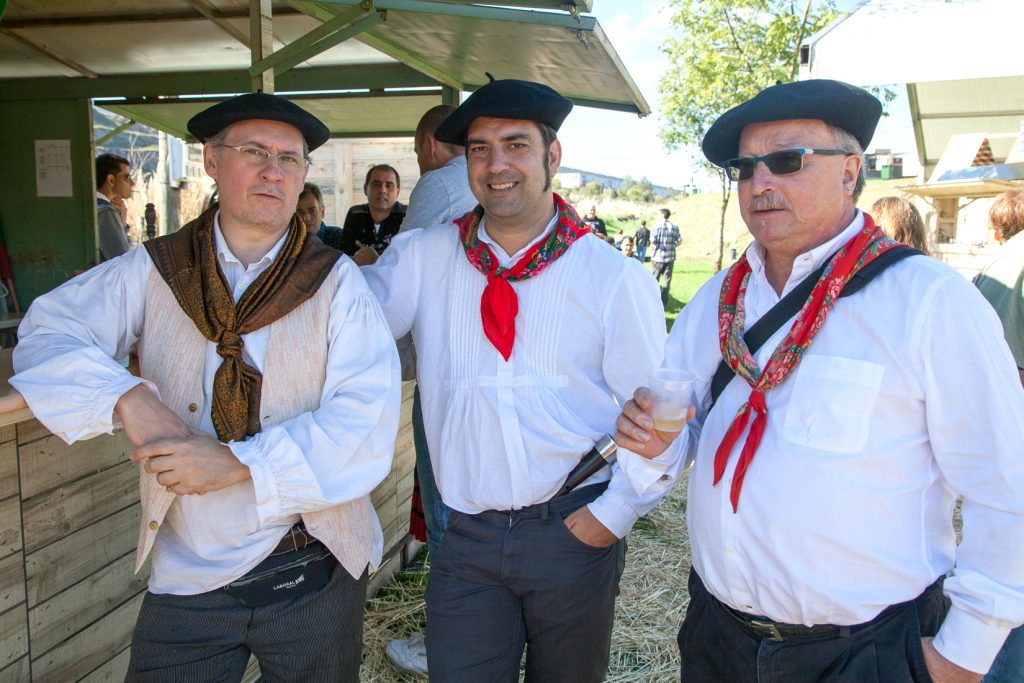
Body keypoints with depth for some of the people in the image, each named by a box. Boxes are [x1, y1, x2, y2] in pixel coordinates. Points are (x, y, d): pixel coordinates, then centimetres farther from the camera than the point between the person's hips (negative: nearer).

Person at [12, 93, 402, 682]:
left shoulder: (336, 282, -7)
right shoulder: (154, 273, 2)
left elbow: (366, 419, -16)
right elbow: (49, 333, -2)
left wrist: (238, 463, -23)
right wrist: (127, 399, -20)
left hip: (314, 573, -1)